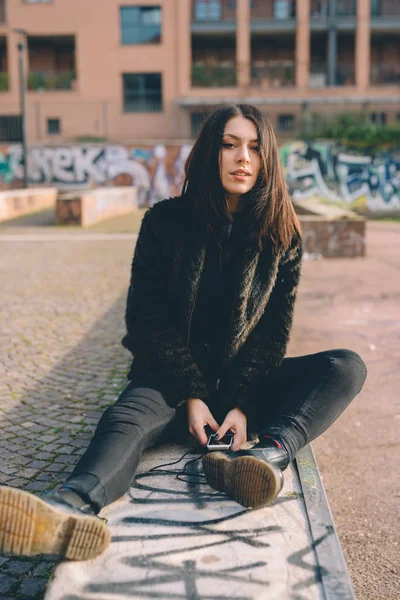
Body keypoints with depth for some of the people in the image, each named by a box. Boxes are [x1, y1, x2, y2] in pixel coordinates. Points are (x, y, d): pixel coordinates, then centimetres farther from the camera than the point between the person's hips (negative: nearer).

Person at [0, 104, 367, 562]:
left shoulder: (281, 235, 1)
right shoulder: (166, 222, -4)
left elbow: (274, 329, -2)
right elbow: (146, 317, -7)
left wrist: (242, 401, -17)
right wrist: (191, 395, -15)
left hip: (246, 379, 3)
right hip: (171, 376, -2)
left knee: (347, 368, -19)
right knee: (126, 420, -33)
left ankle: (269, 455, -44)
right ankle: (71, 509, -63)